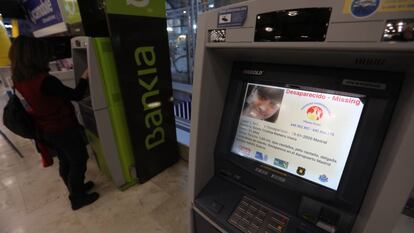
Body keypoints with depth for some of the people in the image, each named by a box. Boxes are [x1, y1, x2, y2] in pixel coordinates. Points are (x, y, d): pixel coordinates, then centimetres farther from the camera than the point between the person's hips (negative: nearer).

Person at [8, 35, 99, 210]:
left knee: (65, 162, 23)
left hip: (45, 130, 8)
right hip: (64, 128, -8)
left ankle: (75, 189, 43)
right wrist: (84, 77, -5)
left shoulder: (19, 79, -3)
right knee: (79, 161, 10)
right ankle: (78, 198, 27)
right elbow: (76, 95, -19)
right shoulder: (45, 80, -28)